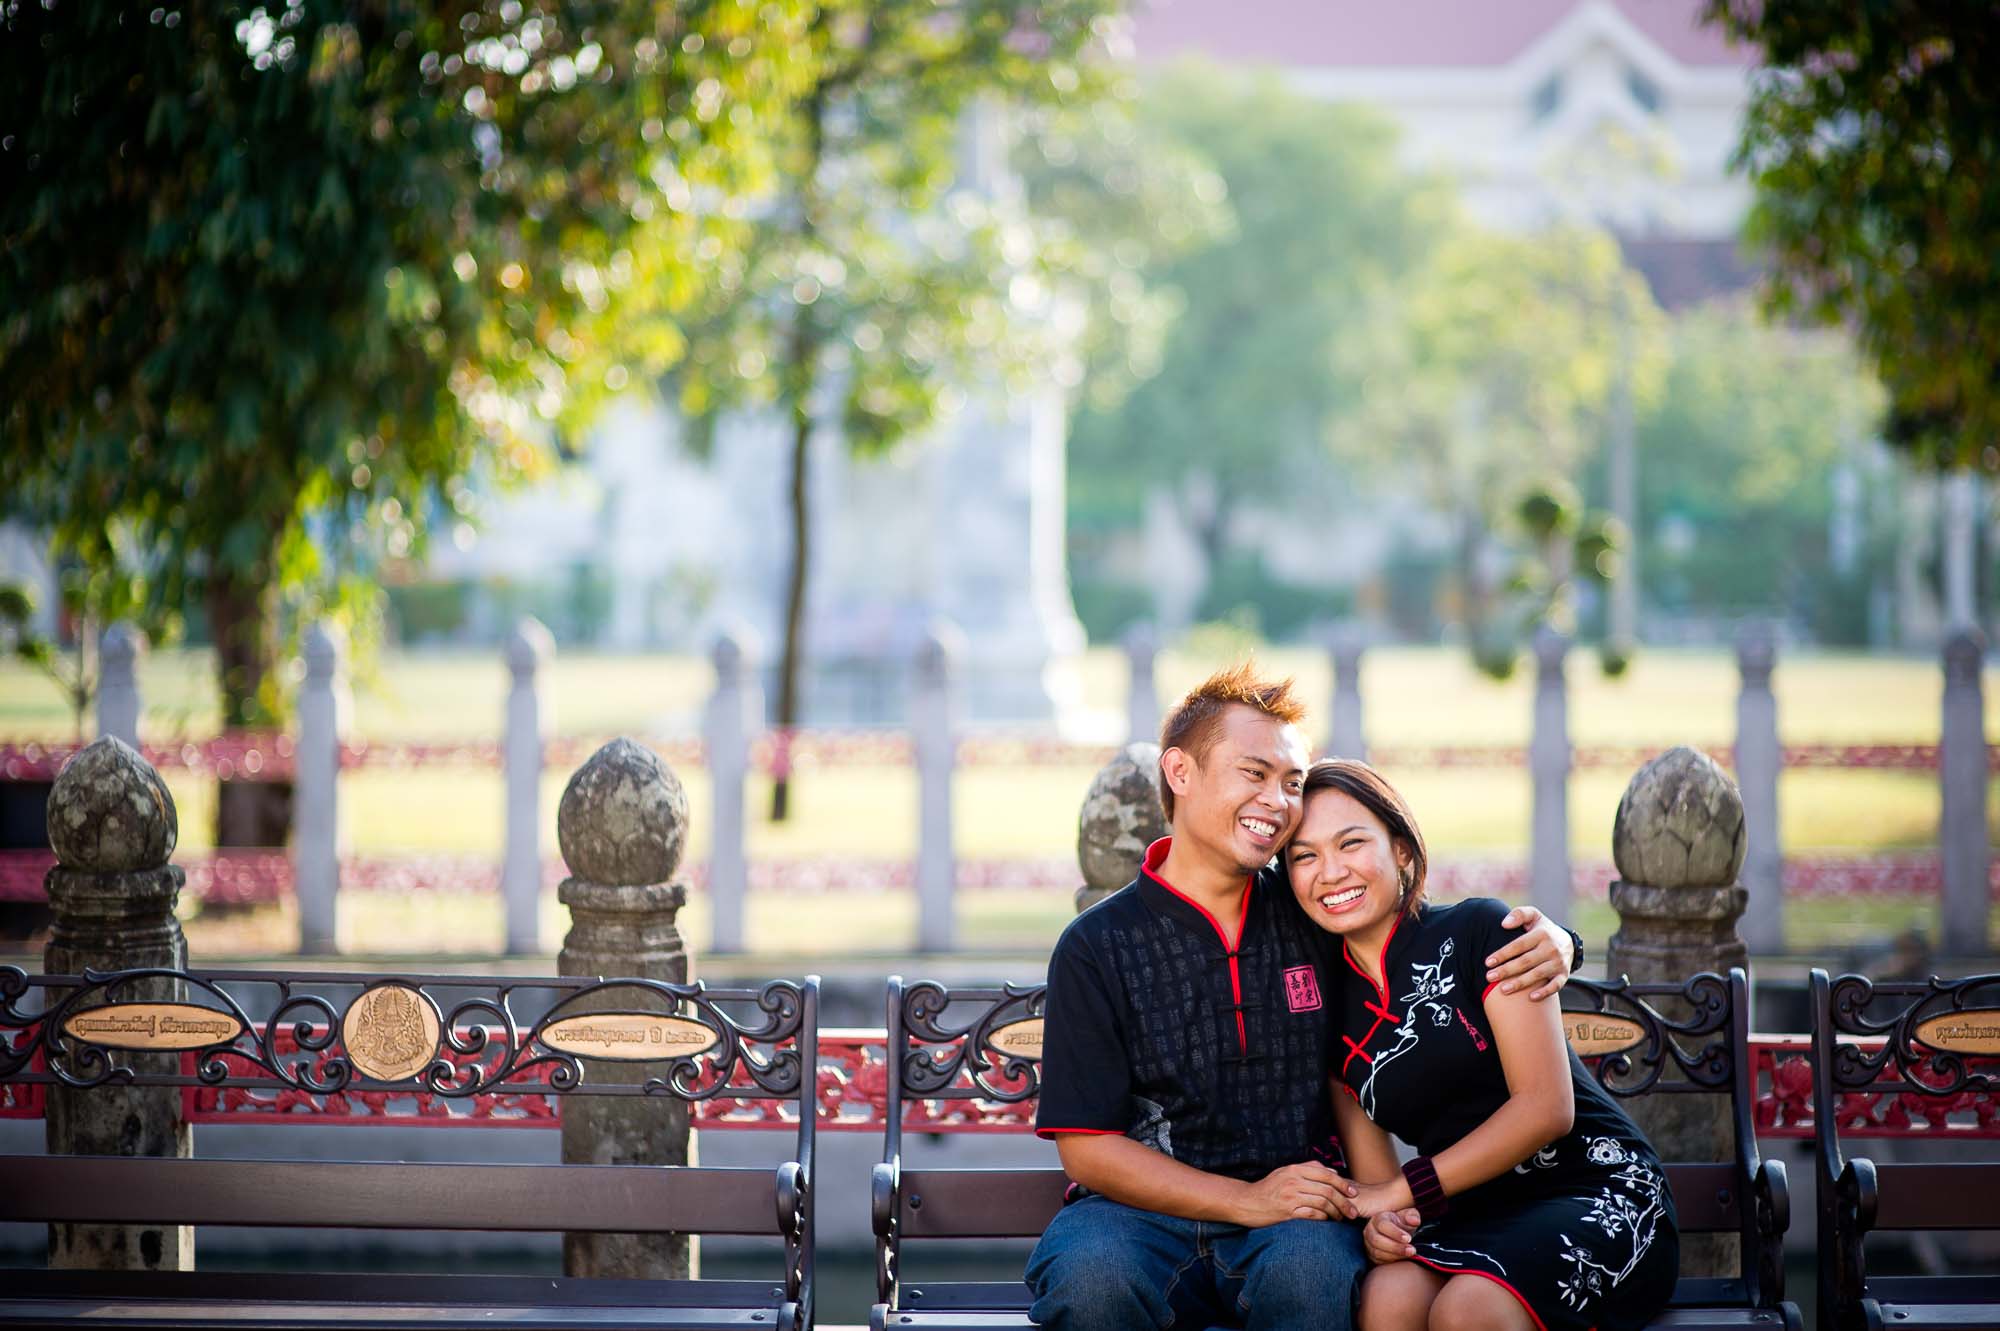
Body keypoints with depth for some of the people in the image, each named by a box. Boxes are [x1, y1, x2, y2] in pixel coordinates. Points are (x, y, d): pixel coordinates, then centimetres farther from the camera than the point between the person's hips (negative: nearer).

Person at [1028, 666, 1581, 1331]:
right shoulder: (1097, 948, 0)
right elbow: (1087, 1147, -4)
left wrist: (1547, 944, -2)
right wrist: (1247, 1201, -15)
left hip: (1300, 1212, 1)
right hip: (1143, 1212, -1)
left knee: (1313, 1269, -36)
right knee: (1090, 1275, -36)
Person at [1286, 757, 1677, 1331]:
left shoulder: (1478, 930, -5)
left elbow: (1546, 1107, -12)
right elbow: (1372, 1173, 10)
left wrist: (1403, 1191, -12)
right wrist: (1379, 1223, -15)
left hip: (1600, 1195, -4)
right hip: (1476, 1219, 4)